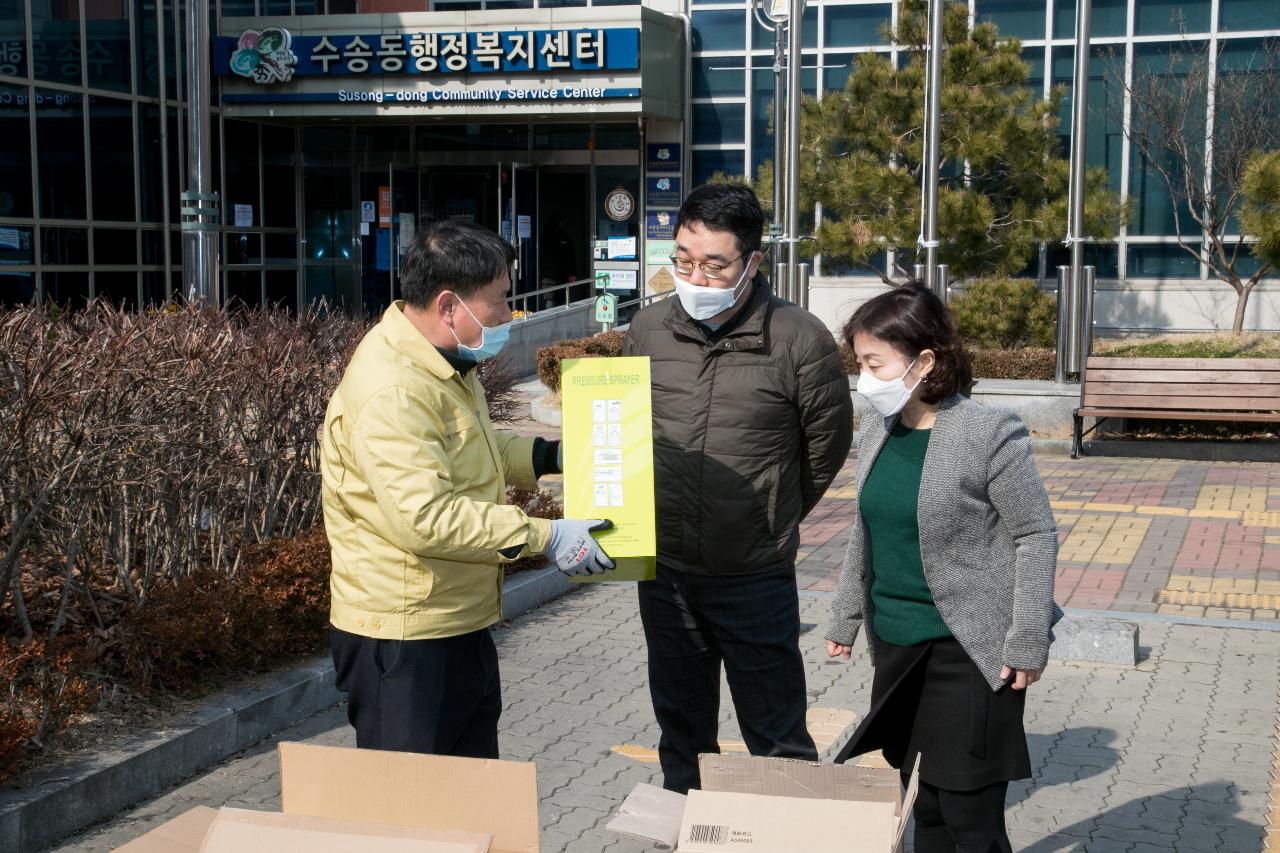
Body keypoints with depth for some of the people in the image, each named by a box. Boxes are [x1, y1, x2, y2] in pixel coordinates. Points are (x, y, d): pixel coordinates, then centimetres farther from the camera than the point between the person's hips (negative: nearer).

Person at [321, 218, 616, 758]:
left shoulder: (448, 361, 10)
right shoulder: (390, 392, -25)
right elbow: (426, 518, -31)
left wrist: (549, 456, 13)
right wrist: (545, 537, -25)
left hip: (463, 626, 10)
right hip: (402, 642, -10)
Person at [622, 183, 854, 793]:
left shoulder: (800, 340, -13)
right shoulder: (647, 330, -1)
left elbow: (827, 445, 1)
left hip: (757, 578, -4)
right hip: (665, 572, 4)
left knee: (777, 742, 7)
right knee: (681, 732, 19)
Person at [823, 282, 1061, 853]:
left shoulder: (989, 435, -16)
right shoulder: (875, 432, 5)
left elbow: (1036, 536, -12)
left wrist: (1027, 642, -13)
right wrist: (846, 617, 18)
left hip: (969, 649, -6)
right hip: (895, 645, 7)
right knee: (925, 804, 15)